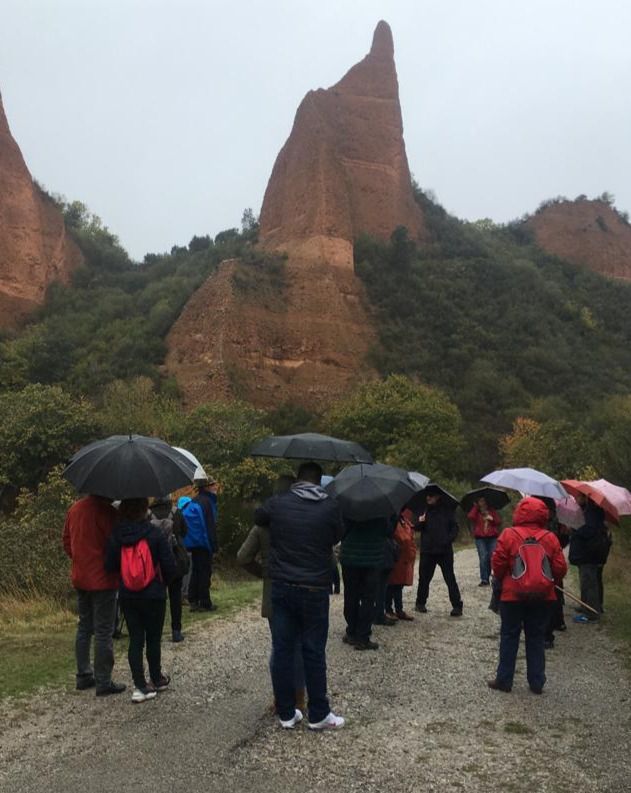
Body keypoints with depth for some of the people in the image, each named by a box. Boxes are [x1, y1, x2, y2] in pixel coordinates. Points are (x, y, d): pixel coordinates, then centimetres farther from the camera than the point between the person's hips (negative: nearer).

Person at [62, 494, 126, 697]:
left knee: (84, 628, 18)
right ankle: (103, 682, 7)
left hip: (80, 579, 8)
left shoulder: (74, 509, 5)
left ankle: (84, 676, 26)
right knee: (104, 632, 1)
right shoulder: (107, 512, -20)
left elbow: (67, 544, 13)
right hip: (103, 580, -8)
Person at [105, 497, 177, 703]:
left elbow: (110, 566, -3)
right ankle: (156, 680, 27)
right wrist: (163, 582, 8)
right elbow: (170, 567, -12)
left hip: (127, 597, 3)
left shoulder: (116, 535, -6)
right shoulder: (156, 534, -14)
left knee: (135, 640, 10)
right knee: (153, 639, 12)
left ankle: (140, 686, 8)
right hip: (154, 596, -2)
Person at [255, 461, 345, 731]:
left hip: (281, 587, 2)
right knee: (314, 652, 8)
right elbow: (336, 537, 8)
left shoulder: (277, 502, -2)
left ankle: (286, 713, 18)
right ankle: (318, 715, 17)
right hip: (315, 589, -2)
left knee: (282, 650, 10)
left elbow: (258, 518, 17)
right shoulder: (329, 507, -6)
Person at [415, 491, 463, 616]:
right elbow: (416, 528, 6)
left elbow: (454, 527, 3)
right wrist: (419, 522, -17)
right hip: (427, 550, 2)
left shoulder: (446, 510, 1)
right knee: (424, 578, 9)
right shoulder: (424, 511, 5)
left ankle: (457, 606, 2)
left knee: (450, 578, -2)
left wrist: (449, 539, -12)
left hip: (445, 550, -2)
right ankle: (420, 603, 24)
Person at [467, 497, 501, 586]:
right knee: (483, 558, -11)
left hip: (492, 538, 1)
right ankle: (484, 579, -9)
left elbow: (499, 522, 10)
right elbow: (470, 516, -11)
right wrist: (475, 507, -4)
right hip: (480, 538, -1)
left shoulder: (492, 511, 15)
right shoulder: (476, 512, 11)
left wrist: (492, 519, -8)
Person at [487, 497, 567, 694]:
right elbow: (560, 568, -2)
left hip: (512, 594, -2)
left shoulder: (508, 535, -11)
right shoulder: (550, 538, -3)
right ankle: (537, 682, 16)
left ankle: (504, 679, 12)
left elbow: (497, 564, -10)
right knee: (536, 638, 12)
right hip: (542, 596, 2)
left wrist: (501, 580, 9)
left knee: (509, 637, 8)